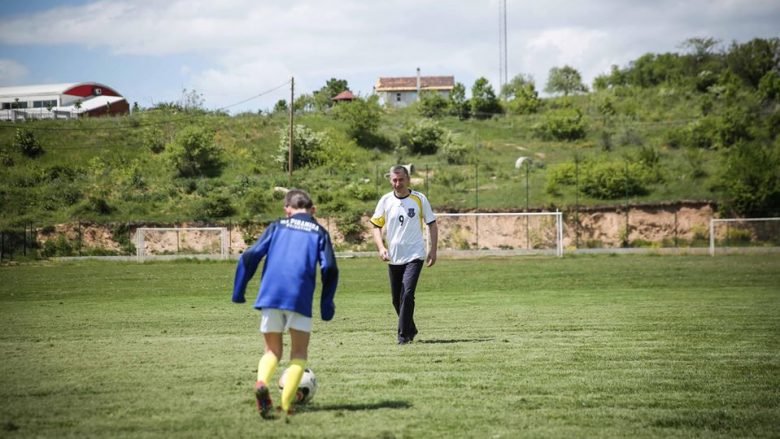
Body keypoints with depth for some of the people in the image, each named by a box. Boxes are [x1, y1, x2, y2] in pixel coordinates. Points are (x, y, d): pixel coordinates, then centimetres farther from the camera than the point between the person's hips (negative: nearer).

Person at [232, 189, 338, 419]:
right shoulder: (319, 231, 13)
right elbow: (329, 269, 0)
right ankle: (286, 404, -6)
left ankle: (261, 382, -16)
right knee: (299, 351, 11)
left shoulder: (277, 226, 16)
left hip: (270, 294, 2)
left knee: (273, 349, 15)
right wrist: (327, 305, 7)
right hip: (300, 297, -2)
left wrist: (238, 292, 13)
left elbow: (250, 257, 6)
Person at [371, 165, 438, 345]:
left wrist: (433, 250, -2)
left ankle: (404, 335, -12)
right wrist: (381, 247, -9)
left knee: (407, 294, -18)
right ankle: (411, 329, 30)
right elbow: (376, 226, 7)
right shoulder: (385, 200, 2)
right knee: (396, 299, 9)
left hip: (414, 255, -3)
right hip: (393, 257, 3)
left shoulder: (419, 199, -3)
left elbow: (432, 224, 4)